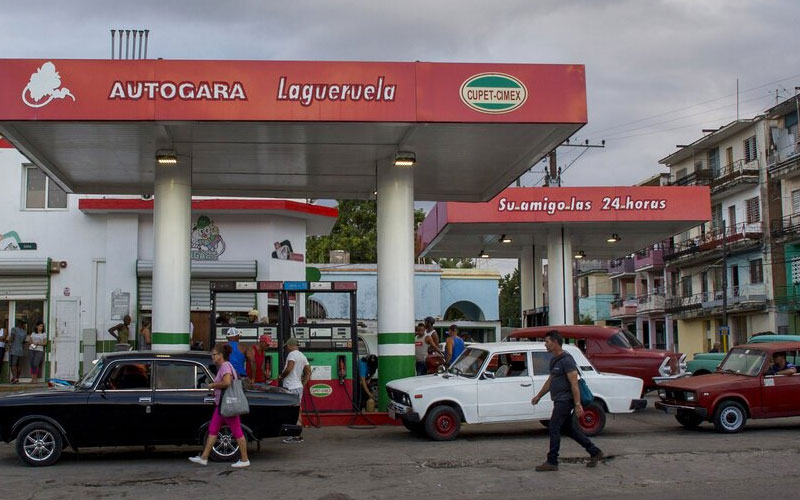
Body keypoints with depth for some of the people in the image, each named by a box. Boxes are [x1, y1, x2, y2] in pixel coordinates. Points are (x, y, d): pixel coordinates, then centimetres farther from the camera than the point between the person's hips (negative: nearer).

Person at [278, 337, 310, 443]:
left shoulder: (292, 354, -12)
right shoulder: (303, 356, 15)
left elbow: (288, 369, -23)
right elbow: (308, 373, 18)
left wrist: (280, 376, -7)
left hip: (291, 387, -9)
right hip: (299, 387, 9)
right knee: (298, 411, 13)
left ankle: (296, 436, -8)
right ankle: (298, 435, 17)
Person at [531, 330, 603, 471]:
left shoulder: (567, 360, -16)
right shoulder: (554, 360, 14)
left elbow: (574, 384, -20)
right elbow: (550, 381, 25)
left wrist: (578, 404, -24)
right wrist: (538, 396, 29)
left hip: (565, 400, -10)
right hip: (559, 401, 10)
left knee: (554, 428, -8)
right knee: (569, 428, 13)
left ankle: (552, 462, -4)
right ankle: (594, 452, 21)